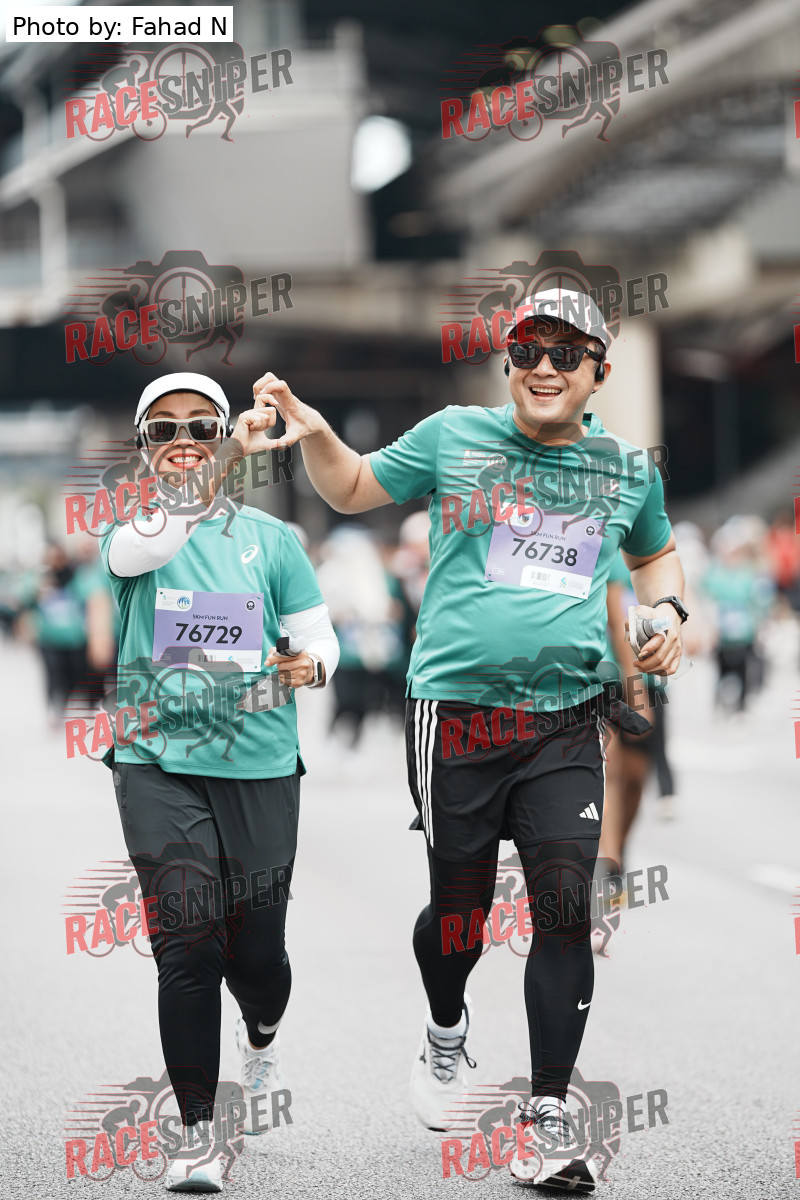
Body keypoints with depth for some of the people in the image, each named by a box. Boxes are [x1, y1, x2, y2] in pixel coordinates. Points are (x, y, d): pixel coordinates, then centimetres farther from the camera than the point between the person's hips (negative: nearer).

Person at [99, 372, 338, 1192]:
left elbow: (320, 637, 10)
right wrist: (229, 462, -34)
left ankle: (260, 1041, 42)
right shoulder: (126, 531, 3)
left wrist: (308, 666, -15)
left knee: (256, 951, 5)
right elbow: (145, 544, -23)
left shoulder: (268, 537, 8)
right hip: (159, 763, -1)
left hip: (259, 765, 2)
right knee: (188, 946, -12)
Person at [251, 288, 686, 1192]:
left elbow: (656, 552, 30)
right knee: (460, 906, 5)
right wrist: (314, 432, -4)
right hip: (456, 714, -1)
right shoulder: (454, 437, 5)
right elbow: (352, 491, 15)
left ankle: (547, 1119, -2)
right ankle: (445, 1029, 39)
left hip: (568, 721, 1)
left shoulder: (629, 470, 12)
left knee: (565, 906, -9)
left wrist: (668, 611, 10)